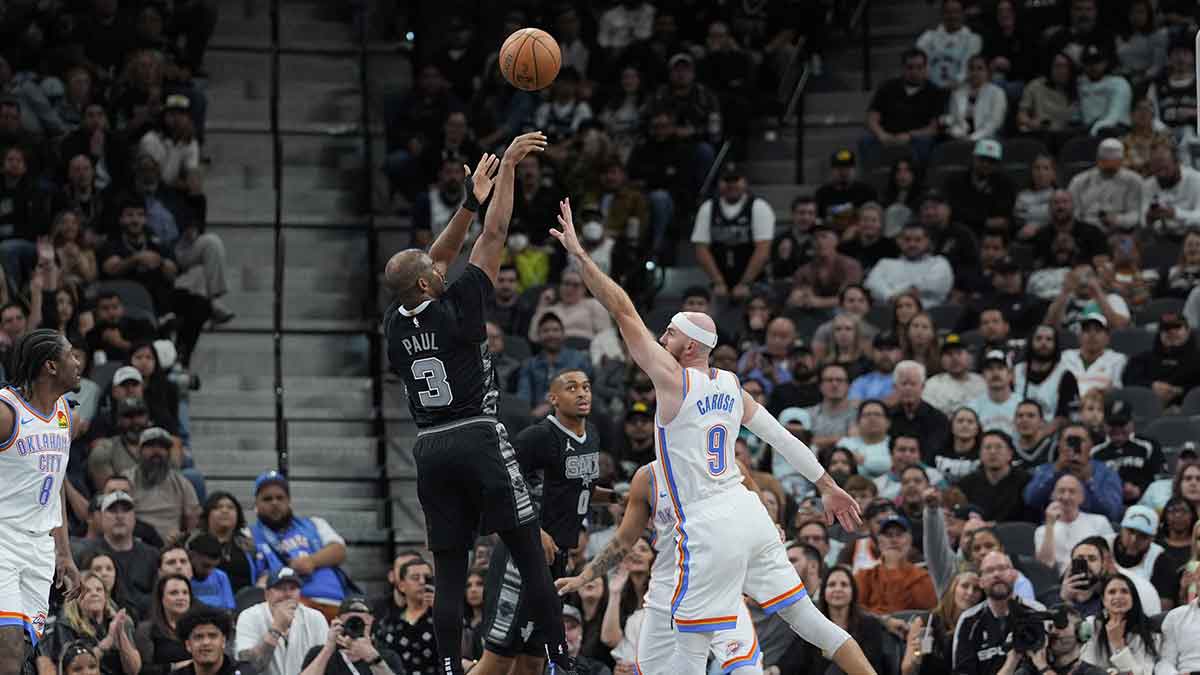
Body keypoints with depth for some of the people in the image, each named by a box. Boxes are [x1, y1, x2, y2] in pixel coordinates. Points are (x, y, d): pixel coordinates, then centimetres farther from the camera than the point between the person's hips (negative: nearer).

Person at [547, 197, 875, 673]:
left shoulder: (673, 378, -8)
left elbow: (623, 310, -9)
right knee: (806, 617, 11)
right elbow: (782, 438, 15)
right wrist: (828, 487, 23)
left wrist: (579, 254, -9)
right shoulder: (730, 386, 12)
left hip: (709, 527, -7)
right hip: (748, 513, 7)